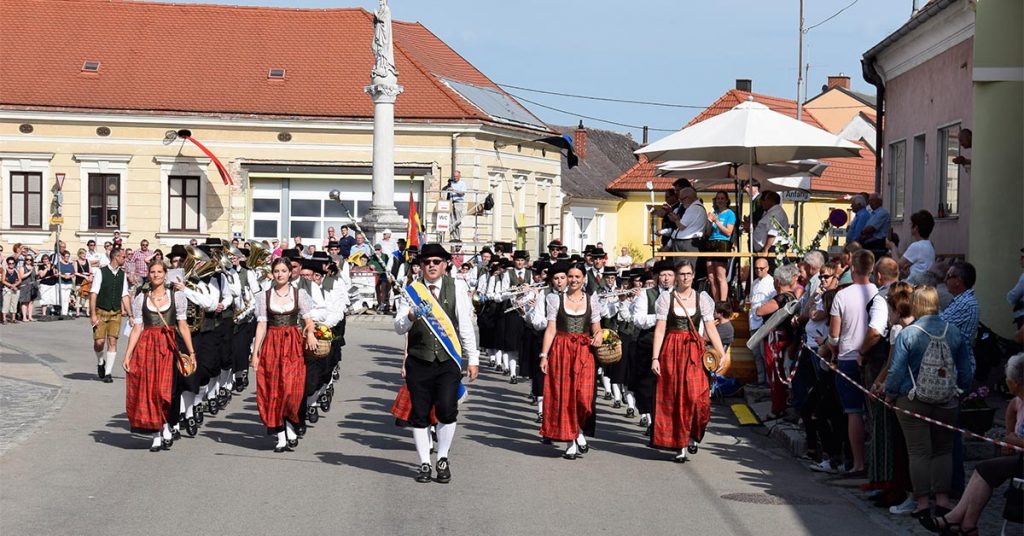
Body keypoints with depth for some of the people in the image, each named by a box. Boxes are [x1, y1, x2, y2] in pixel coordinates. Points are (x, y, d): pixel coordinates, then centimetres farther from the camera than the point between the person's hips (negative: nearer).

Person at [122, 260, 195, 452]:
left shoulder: (176, 296, 7)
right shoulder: (141, 299, 9)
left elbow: (183, 326, 5)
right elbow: (137, 329, 7)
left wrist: (191, 352, -1)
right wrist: (127, 355, 0)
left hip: (168, 347, -2)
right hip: (146, 346, 2)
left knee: (163, 389, -12)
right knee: (148, 390, 0)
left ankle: (165, 429, 6)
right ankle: (157, 435, 6)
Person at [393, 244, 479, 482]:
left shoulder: (456, 287, 2)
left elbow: (466, 325, 3)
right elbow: (399, 327, -1)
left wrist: (472, 359, 1)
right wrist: (411, 316, -23)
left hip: (448, 361, -1)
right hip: (418, 362, 2)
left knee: (447, 410, -13)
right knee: (419, 415, 5)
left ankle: (442, 459, 8)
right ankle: (424, 464, 18)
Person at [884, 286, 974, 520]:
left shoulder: (907, 334, -12)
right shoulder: (954, 333, -1)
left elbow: (897, 370, -10)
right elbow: (967, 369, 6)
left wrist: (890, 393, 5)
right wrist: (960, 389, 22)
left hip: (913, 402, -3)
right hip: (948, 402, 3)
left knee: (919, 451, 3)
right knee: (943, 449, 12)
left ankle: (922, 501, 3)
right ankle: (942, 499, 9)